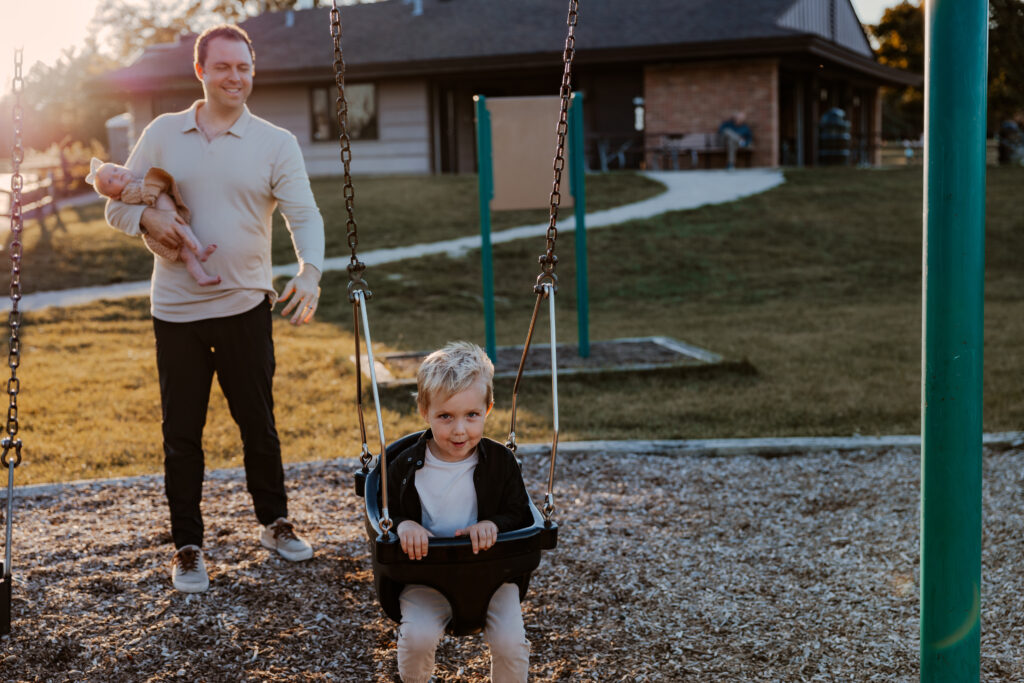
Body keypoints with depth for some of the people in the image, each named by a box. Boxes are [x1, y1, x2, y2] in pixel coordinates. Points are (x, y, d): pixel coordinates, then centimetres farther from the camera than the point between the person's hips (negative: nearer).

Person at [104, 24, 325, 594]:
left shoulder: (276, 143, 2)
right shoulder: (163, 134, 6)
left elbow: (305, 215, -6)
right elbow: (118, 206, 10)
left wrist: (310, 271, -26)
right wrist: (148, 217, -13)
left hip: (245, 307, -1)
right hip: (176, 311, 1)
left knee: (259, 423, 9)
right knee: (181, 434, 5)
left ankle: (276, 522, 29)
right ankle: (188, 547, 17)